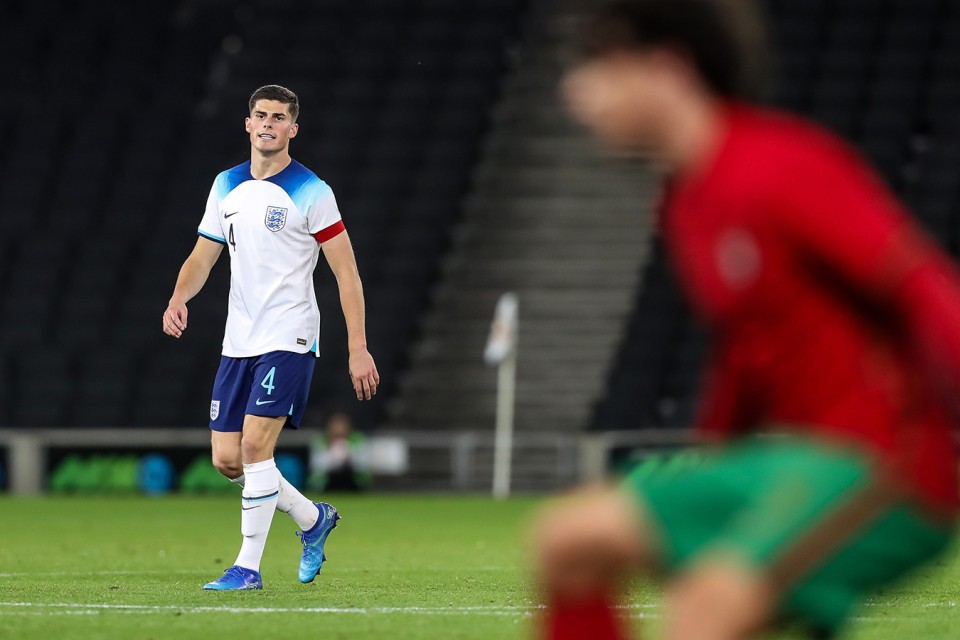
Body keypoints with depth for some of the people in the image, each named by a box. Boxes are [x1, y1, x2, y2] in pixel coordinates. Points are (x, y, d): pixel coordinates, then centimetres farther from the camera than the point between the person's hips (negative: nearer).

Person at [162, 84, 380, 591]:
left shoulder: (311, 192, -6)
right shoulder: (227, 186, 11)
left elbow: (346, 272, -6)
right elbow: (202, 257, 15)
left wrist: (358, 348, -11)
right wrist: (178, 298, -7)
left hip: (288, 339, -6)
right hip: (239, 341, 6)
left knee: (255, 446, -17)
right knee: (226, 459, 3)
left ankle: (248, 567, -8)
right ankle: (312, 519, 25)